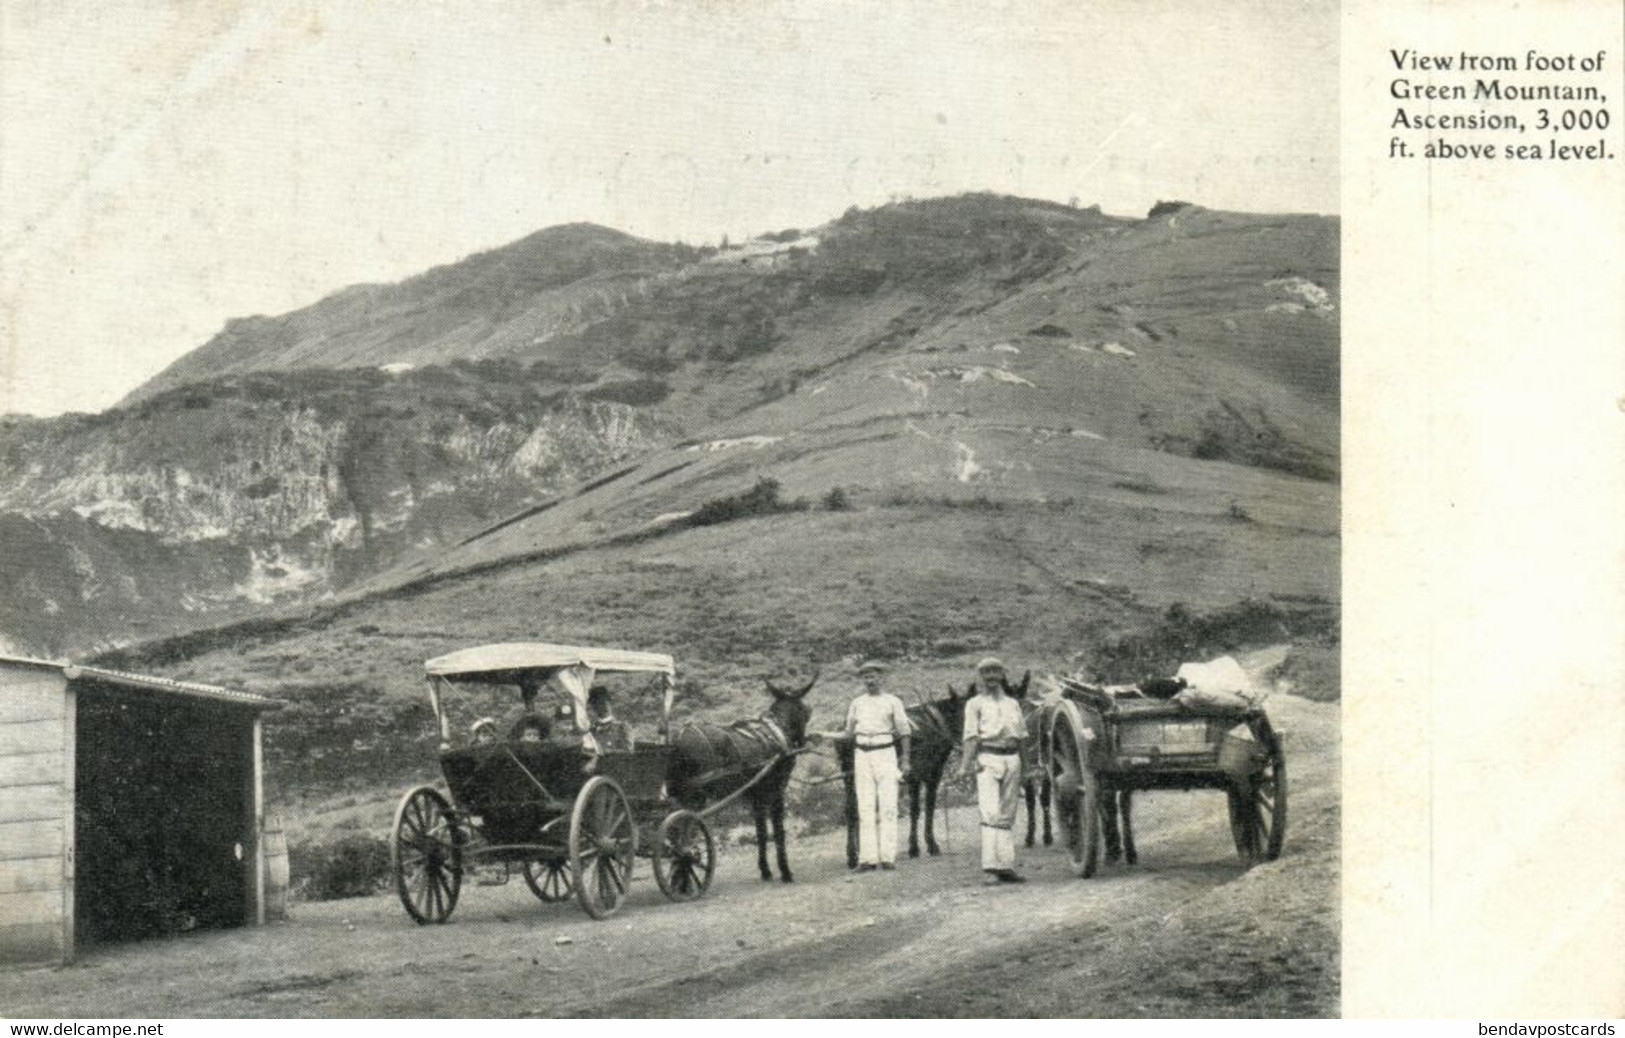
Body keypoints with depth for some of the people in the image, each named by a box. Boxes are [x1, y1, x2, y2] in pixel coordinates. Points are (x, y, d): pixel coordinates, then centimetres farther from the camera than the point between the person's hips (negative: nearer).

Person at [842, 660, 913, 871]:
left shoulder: (892, 702, 3)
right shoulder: (856, 704, 12)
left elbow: (904, 732, 3)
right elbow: (849, 733, 17)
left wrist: (905, 759, -3)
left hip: (885, 753, -3)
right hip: (862, 755, 3)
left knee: (888, 805, -7)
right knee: (865, 807, 0)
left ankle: (888, 856, -7)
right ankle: (867, 858, 0)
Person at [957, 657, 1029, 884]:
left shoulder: (1012, 704, 20)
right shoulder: (975, 704, 7)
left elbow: (1022, 737, 19)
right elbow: (971, 736, -2)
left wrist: (1025, 767, 14)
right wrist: (965, 765, -14)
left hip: (1012, 759, 5)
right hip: (988, 759, -5)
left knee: (1007, 816, 5)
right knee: (990, 813, -13)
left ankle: (1006, 866, 7)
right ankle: (989, 867, -16)